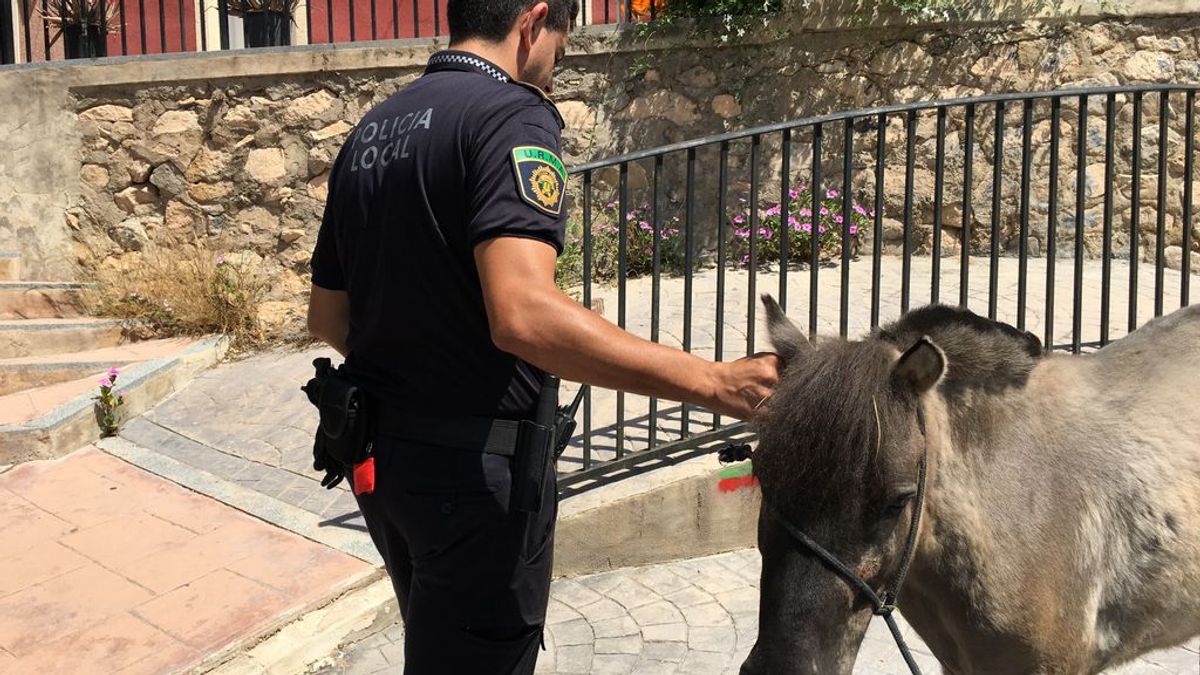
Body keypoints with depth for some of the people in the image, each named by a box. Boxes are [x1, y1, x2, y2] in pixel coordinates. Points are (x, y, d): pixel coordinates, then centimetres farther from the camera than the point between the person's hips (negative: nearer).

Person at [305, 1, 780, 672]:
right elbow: (524, 314, -33)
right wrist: (710, 382, -31)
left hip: (380, 455, 8)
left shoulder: (370, 131, 9)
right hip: (475, 466, -8)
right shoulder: (513, 115, -17)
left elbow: (328, 317, 15)